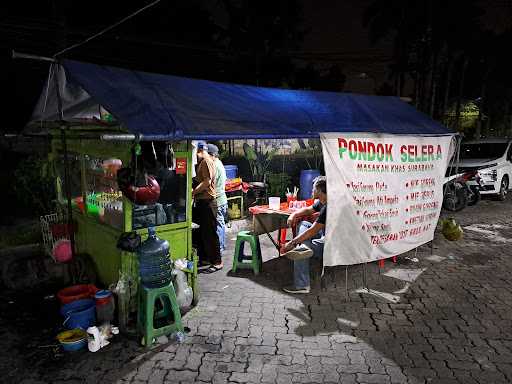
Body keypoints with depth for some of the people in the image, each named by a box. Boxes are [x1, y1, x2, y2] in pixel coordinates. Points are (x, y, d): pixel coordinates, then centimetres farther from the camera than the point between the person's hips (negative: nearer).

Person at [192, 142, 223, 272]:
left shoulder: (207, 161, -13)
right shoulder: (202, 162, 18)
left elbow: (207, 181, -22)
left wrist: (193, 192, -19)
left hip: (207, 202, -10)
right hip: (201, 202, 10)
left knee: (210, 233, -5)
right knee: (202, 231, 16)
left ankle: (217, 262, 2)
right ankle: (203, 257, 28)